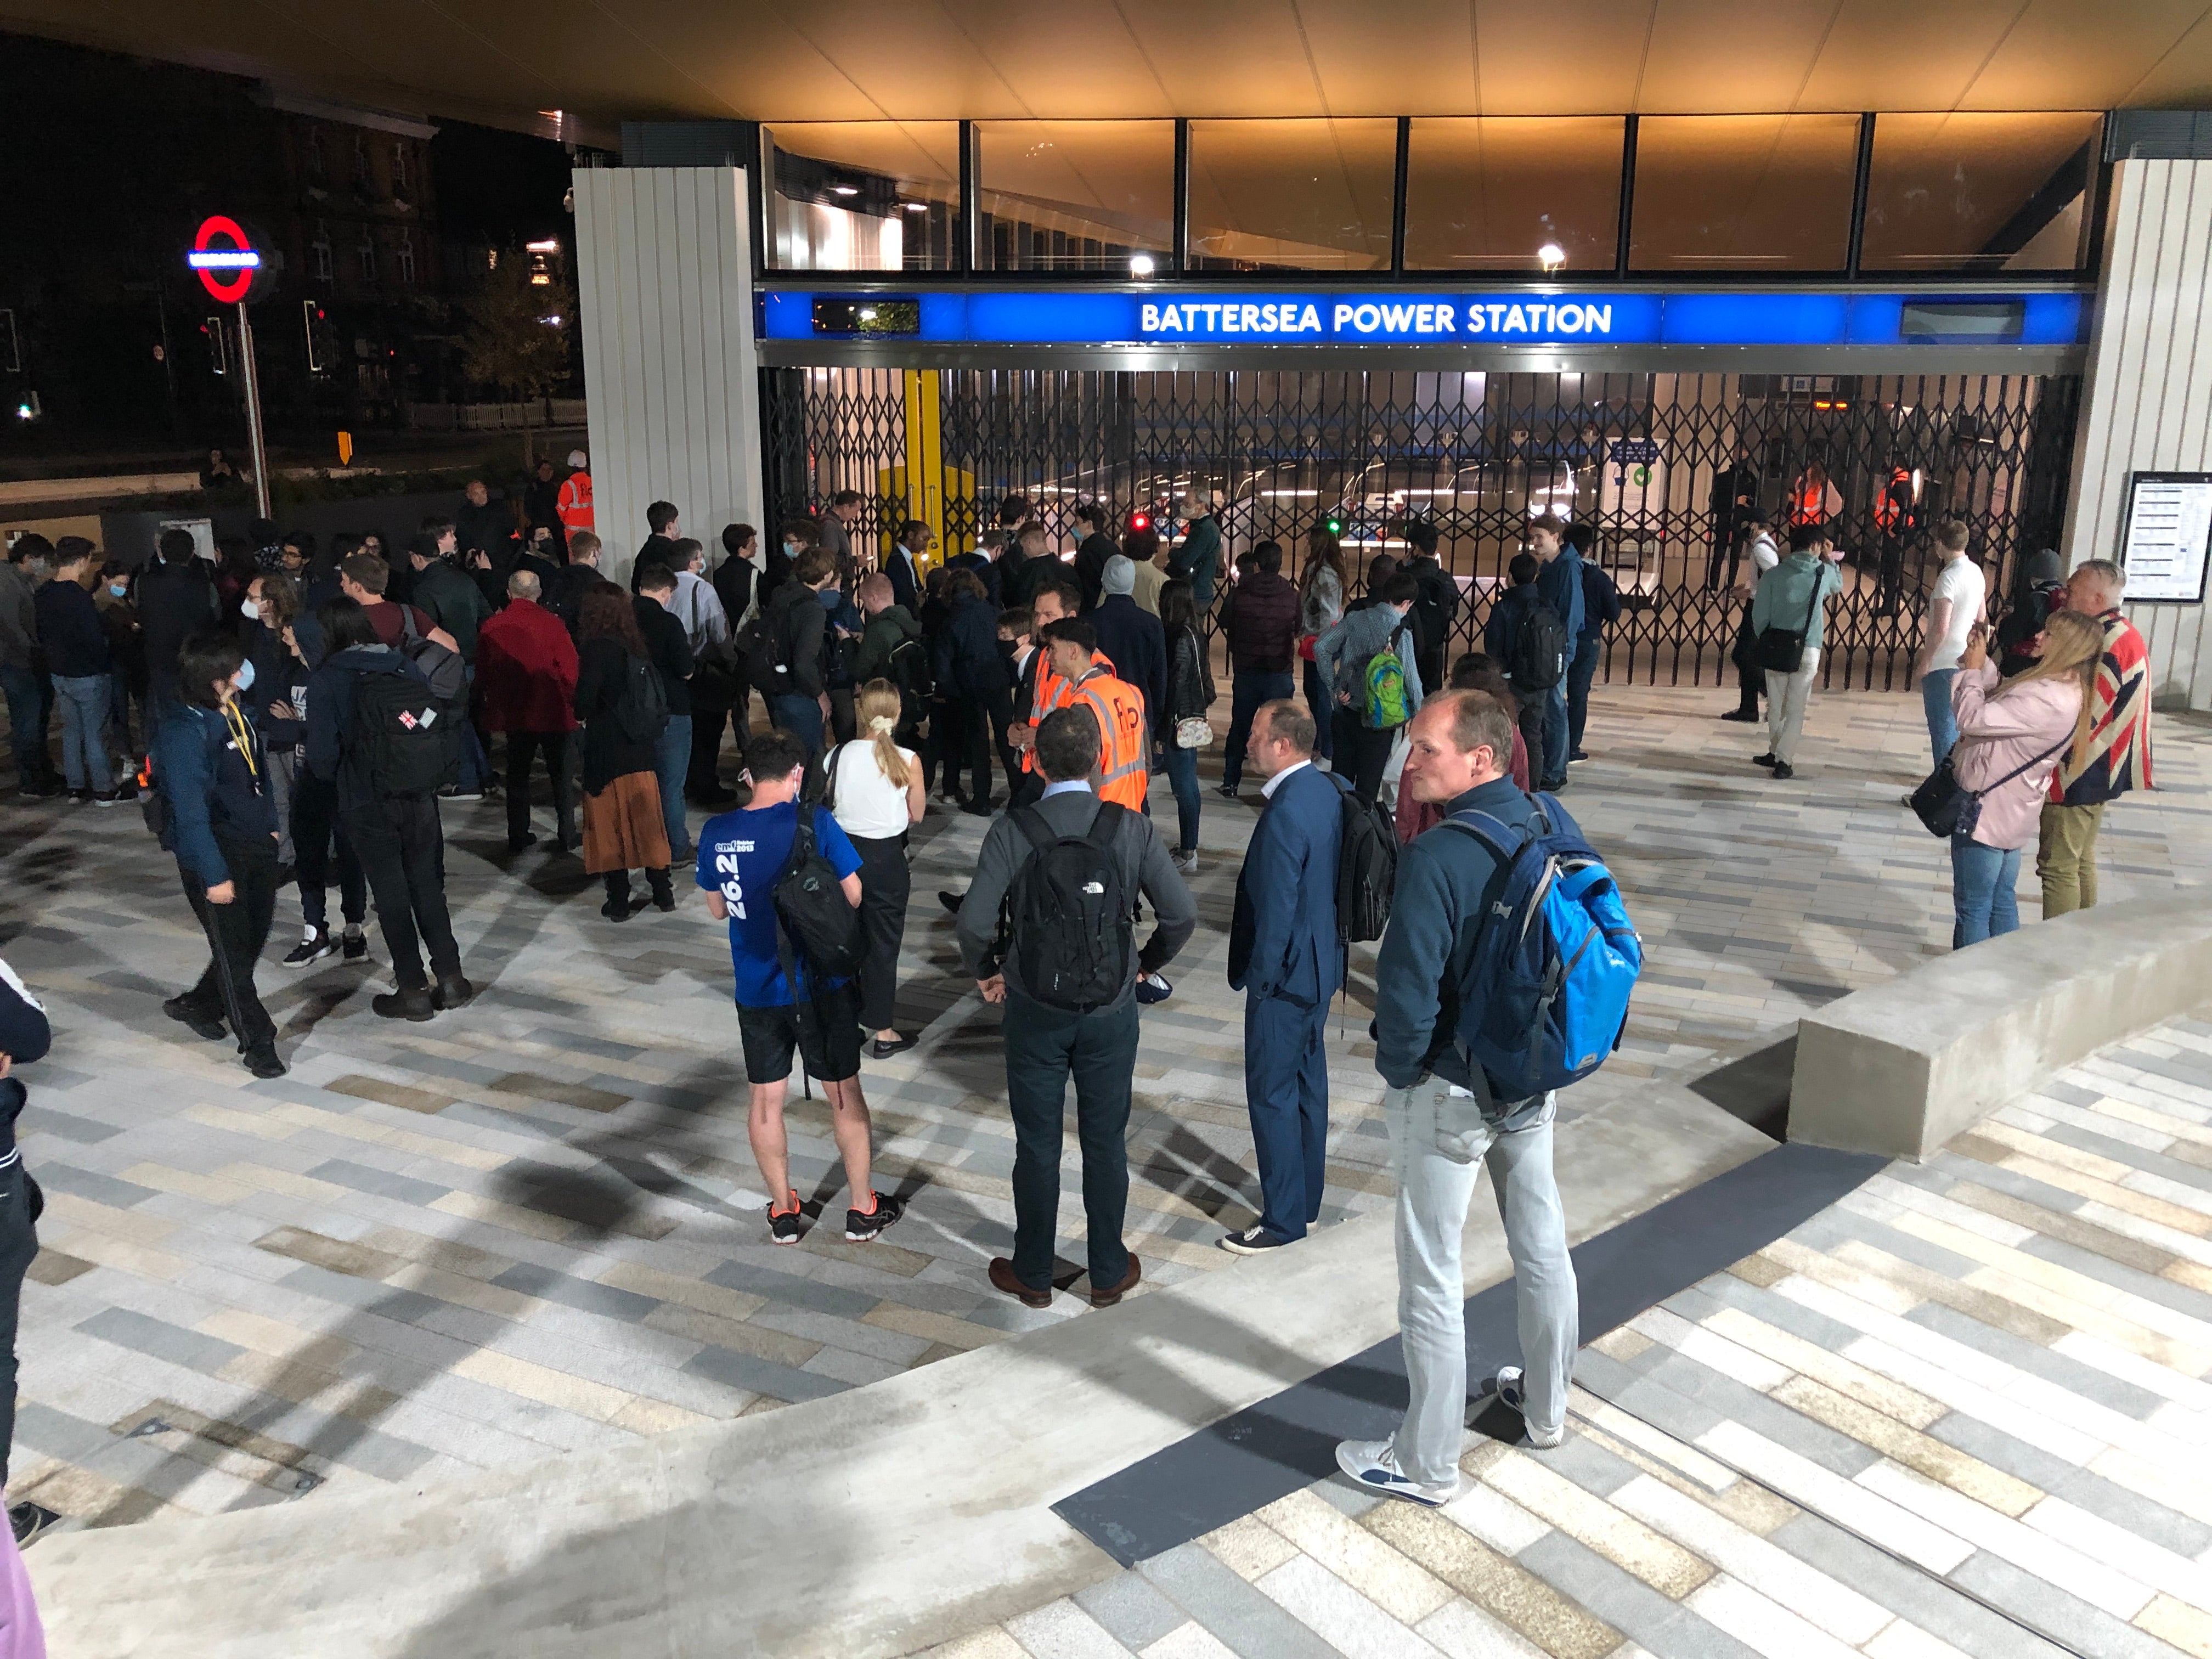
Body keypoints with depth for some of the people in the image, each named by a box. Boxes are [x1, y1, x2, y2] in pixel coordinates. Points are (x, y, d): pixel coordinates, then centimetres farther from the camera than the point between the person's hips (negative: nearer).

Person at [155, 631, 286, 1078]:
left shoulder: (236, 710, 2)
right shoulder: (184, 732, -21)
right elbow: (191, 811, -21)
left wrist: (270, 824, 20)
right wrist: (214, 875, -20)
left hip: (257, 843, 8)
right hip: (216, 853, -8)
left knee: (254, 939, 17)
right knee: (233, 949, 4)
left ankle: (198, 1006, 40)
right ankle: (257, 1043, 14)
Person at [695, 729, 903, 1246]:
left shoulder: (716, 833, -5)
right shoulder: (813, 823, -15)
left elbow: (718, 909, 7)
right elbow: (854, 896, -9)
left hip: (757, 989, 2)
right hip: (820, 984, -2)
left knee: (766, 1099, 15)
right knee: (845, 1094, 12)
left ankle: (784, 1212, 27)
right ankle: (863, 1210, 23)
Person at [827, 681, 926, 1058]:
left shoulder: (838, 755, -7)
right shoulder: (908, 761, -14)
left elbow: (826, 805, 1)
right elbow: (917, 815, -3)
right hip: (886, 858, -3)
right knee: (883, 944, 9)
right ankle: (883, 1033, 16)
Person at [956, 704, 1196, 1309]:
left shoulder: (1011, 831, -13)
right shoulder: (1131, 828, -9)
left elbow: (975, 922, -19)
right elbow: (1182, 914, -10)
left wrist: (986, 973, 1)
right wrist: (1146, 963, 8)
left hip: (1034, 1012, -1)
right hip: (1110, 1010, 1)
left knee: (1037, 1145, 13)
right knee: (1106, 1141, 15)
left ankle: (1032, 1275, 28)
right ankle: (1109, 1272, 28)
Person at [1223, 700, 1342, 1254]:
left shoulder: (1285, 814, -27)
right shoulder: (1332, 789, 2)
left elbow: (1275, 910, -24)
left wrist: (1256, 977, -12)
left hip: (1285, 977, -10)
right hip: (1322, 962, 10)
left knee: (1271, 1094, 3)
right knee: (1308, 1080, 19)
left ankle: (1284, 1220, 14)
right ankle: (1307, 1200, 33)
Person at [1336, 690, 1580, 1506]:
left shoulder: (1437, 858, -28)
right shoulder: (1553, 822, -6)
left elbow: (1408, 994, -27)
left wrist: (1399, 1070, -7)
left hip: (1450, 1093, -7)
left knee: (1431, 1278, 8)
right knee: (1541, 1245, 23)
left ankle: (1427, 1463, 22)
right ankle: (1545, 1405, 45)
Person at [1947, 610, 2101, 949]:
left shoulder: (2048, 699, -28)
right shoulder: (2064, 690, 5)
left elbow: (1972, 718, -29)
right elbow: (1997, 702, 15)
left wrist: (1973, 669, -15)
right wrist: (1981, 660, 4)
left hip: (1987, 813, -10)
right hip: (2008, 811, 10)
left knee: (1972, 908, 3)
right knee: (2001, 902, 21)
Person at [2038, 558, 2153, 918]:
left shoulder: (2109, 644, -23)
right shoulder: (2123, 635, 11)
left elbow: (2083, 717, -25)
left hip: (2079, 776, -11)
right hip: (2097, 772, 11)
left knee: (2058, 867, -4)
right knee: (2081, 861, 20)